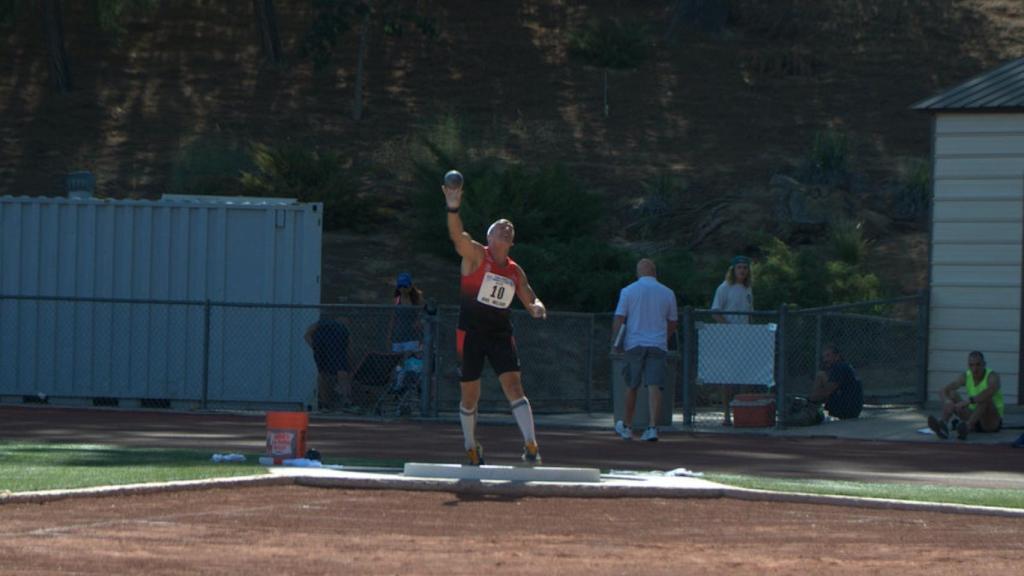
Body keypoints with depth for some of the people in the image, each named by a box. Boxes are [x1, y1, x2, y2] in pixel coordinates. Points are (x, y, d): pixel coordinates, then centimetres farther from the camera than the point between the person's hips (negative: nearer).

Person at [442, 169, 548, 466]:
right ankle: (471, 448, 22)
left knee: (513, 385, -14)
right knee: (470, 395, 4)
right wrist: (453, 209, -42)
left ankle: (530, 444, -22)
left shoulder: (515, 271, 11)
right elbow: (458, 236, -22)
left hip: (500, 333, 3)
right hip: (470, 332, -3)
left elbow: (531, 302, 16)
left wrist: (537, 308, -10)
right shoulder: (476, 255, -3)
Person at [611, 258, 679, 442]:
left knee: (631, 387, 11)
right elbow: (673, 323, 14)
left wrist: (614, 343, 3)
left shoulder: (628, 291, 0)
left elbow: (619, 320, -4)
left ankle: (627, 427, 23)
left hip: (634, 344, 0)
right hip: (658, 345, 1)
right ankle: (653, 427, -18)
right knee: (654, 386, -5)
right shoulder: (667, 293, 6)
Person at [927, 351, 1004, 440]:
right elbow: (942, 391, -9)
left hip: (993, 421, -5)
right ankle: (943, 425, -40)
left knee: (985, 398, -34)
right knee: (951, 394, -12)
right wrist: (947, 401, -33)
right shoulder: (965, 377, -1)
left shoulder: (992, 376, -15)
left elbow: (991, 391, -39)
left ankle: (966, 427, -55)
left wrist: (969, 401, -49)